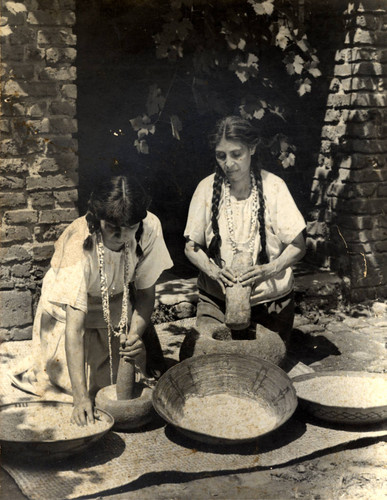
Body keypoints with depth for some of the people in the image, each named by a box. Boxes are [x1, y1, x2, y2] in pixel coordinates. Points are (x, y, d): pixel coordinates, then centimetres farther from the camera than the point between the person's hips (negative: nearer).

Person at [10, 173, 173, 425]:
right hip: (71, 312, -3)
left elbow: (146, 293, -12)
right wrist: (81, 397, -46)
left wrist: (135, 335, -32)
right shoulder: (78, 247, -38)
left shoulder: (150, 228, -27)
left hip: (120, 307, 3)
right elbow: (74, 327, -40)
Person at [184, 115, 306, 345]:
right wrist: (214, 270, -15)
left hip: (270, 300, -1)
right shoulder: (208, 188, -1)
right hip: (216, 299, 1)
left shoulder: (273, 186, -5)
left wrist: (269, 269, -21)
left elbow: (298, 246, -3)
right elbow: (192, 246, 5)